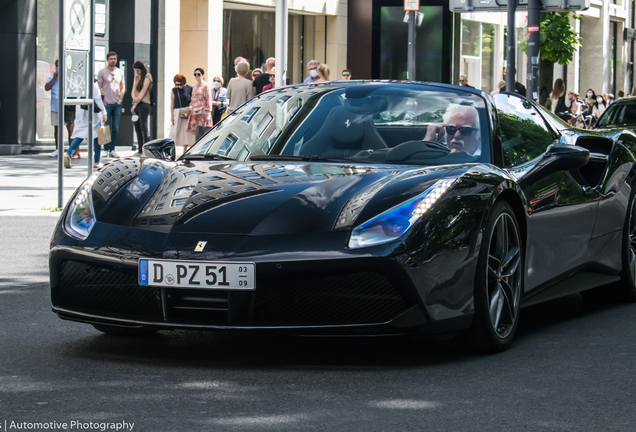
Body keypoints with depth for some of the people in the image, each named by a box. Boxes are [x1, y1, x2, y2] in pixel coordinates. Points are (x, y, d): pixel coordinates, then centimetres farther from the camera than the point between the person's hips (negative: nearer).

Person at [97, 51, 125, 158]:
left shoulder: (120, 72, 12)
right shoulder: (102, 72, 0)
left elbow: (123, 87, 17)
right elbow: (99, 88, -1)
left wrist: (120, 99, 4)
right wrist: (103, 100, -9)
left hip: (117, 104, 4)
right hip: (107, 104, -4)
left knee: (115, 128, 3)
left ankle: (112, 149, 10)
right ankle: (106, 149, 3)